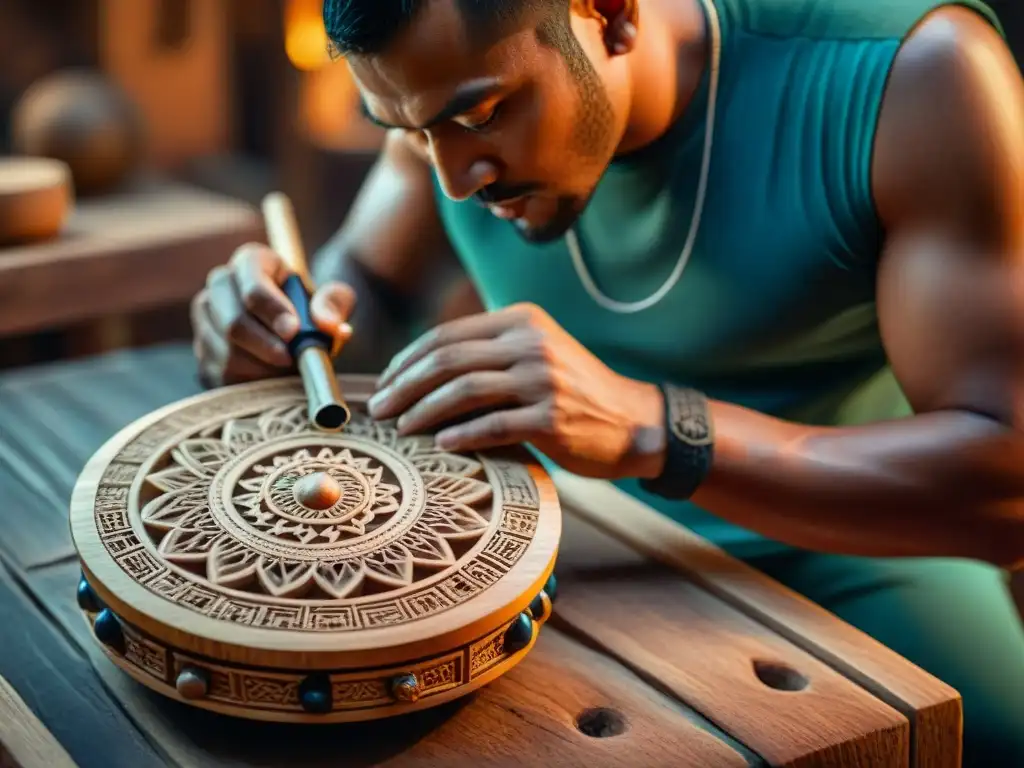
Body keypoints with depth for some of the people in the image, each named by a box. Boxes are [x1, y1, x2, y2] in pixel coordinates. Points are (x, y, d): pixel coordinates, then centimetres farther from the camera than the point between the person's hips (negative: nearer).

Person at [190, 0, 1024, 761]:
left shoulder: (909, 72, -25)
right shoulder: (456, 81, -10)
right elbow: (369, 281, 8)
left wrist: (649, 429, -40)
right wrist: (290, 322, -18)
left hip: (848, 535, -2)